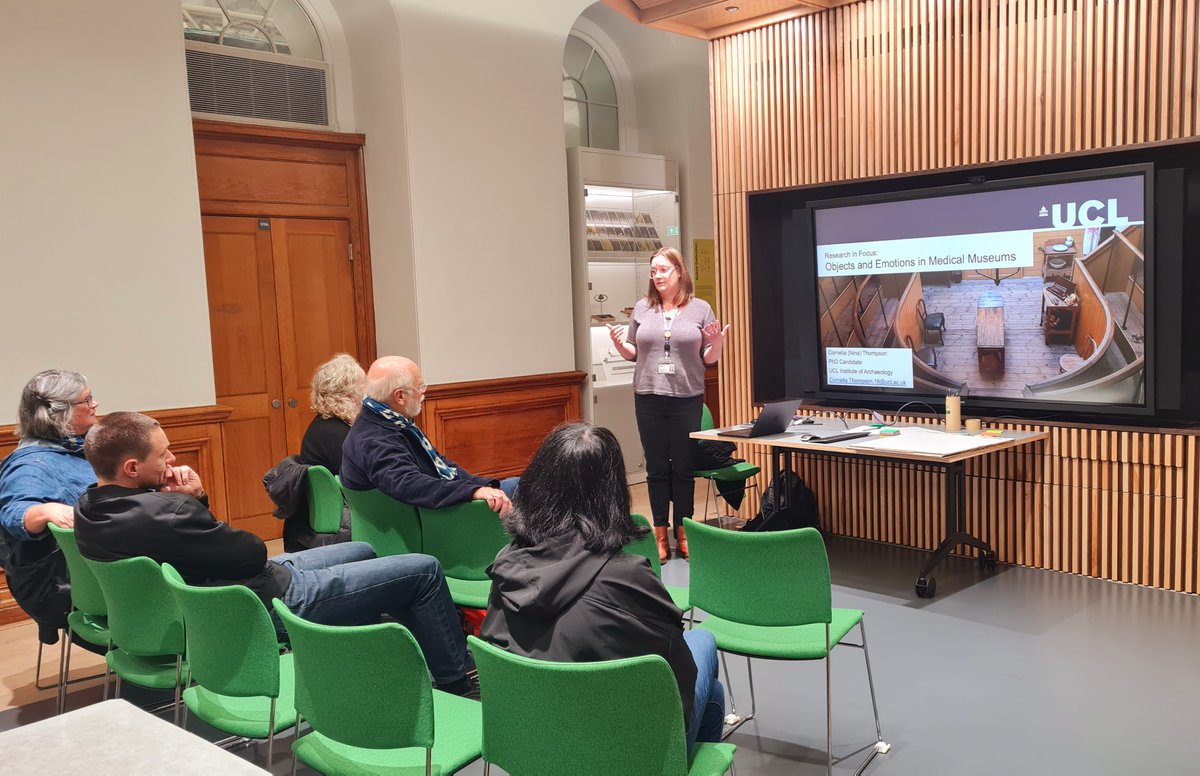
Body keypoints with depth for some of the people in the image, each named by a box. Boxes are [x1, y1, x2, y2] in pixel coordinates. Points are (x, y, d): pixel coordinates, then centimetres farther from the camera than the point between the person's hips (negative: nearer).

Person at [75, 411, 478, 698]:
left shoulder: (91, 509, -2)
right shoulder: (161, 515, -33)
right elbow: (253, 552, -22)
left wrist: (193, 497, -11)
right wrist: (192, 500, -9)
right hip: (274, 601, -10)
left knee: (362, 551, 30)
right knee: (425, 571, -4)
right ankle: (456, 685, 14)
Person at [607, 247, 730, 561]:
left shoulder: (700, 309, 3)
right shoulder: (642, 308, 7)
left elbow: (710, 359, 6)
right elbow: (632, 353, 13)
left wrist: (717, 343, -14)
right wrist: (619, 343, -7)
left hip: (687, 399, -1)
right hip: (649, 398, 1)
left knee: (684, 468, 6)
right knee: (657, 469, 7)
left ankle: (682, 533, 19)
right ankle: (660, 535, 16)